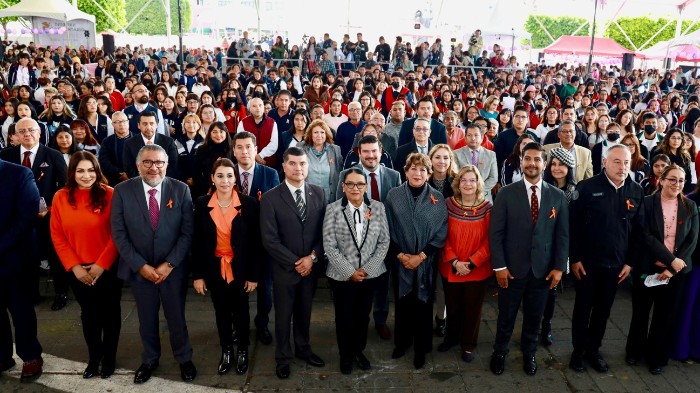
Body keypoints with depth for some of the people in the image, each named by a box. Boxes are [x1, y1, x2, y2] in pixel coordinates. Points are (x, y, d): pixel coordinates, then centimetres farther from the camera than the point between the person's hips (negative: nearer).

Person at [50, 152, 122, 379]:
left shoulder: (110, 195, -12)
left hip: (108, 268, -2)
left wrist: (102, 264, -15)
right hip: (78, 271, 2)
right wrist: (74, 266, -8)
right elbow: (57, 236, -1)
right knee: (88, 314, 17)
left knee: (110, 313, 13)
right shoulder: (61, 198, -3)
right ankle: (93, 358, 35)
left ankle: (109, 357, 32)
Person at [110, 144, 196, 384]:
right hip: (139, 269, 1)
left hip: (173, 269, 0)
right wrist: (141, 265, -12)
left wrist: (169, 264, -13)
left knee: (177, 318, 13)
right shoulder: (123, 191, -7)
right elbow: (119, 234, -7)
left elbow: (187, 232, -7)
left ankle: (184, 359, 36)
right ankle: (149, 360, 41)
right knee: (146, 319, 17)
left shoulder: (181, 190, -7)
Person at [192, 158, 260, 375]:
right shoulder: (202, 204, -6)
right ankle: (226, 352, 33)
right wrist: (197, 274, -3)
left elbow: (254, 242, -8)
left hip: (240, 269, -1)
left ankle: (242, 351, 33)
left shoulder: (249, 203, -11)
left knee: (241, 311, 14)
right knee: (221, 312, 15)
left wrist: (253, 275, -7)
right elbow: (197, 242, -2)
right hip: (215, 268, 2)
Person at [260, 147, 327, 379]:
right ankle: (283, 358, 31)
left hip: (311, 266, 3)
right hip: (284, 268, -3)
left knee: (304, 312, 19)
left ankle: (303, 348, 40)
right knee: (283, 315, 12)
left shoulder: (319, 193, -1)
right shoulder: (270, 198, -11)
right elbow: (269, 240, -14)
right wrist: (295, 263, -15)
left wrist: (313, 257, -11)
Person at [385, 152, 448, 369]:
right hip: (400, 261, 1)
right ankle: (401, 342, 33)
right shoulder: (393, 195, -2)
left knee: (423, 304, 8)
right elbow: (388, 230, -1)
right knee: (402, 302, 13)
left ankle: (421, 348, 25)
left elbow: (441, 234, -4)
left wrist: (420, 256, -11)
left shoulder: (437, 198, -2)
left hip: (426, 263, 0)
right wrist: (401, 255, -10)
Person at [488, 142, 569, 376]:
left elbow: (562, 234, 3)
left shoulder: (558, 196, 2)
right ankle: (499, 353, 33)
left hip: (542, 269, 2)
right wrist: (499, 266, -11)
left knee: (534, 317, 16)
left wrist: (559, 267, -2)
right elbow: (495, 232, -7)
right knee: (506, 316, 12)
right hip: (512, 267, -2)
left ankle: (529, 353, 38)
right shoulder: (506, 193, -5)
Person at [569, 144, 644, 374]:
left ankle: (593, 350, 30)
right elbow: (574, 225, -10)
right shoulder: (587, 187, -11)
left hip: (617, 264, 3)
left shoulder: (637, 192, 1)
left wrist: (630, 262, 3)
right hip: (588, 261, -3)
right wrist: (574, 258, -11)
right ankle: (578, 351, 25)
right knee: (583, 308, 10)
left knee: (603, 310, 15)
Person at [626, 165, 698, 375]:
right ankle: (635, 351, 31)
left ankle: (657, 357, 27)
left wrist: (672, 268, -12)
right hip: (647, 267, -2)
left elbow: (692, 240, -3)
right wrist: (671, 259, -19)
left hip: (676, 270, 2)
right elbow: (646, 236, -13)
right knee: (640, 311, 11)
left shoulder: (690, 207, 1)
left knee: (666, 314, 10)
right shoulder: (648, 203, -6)